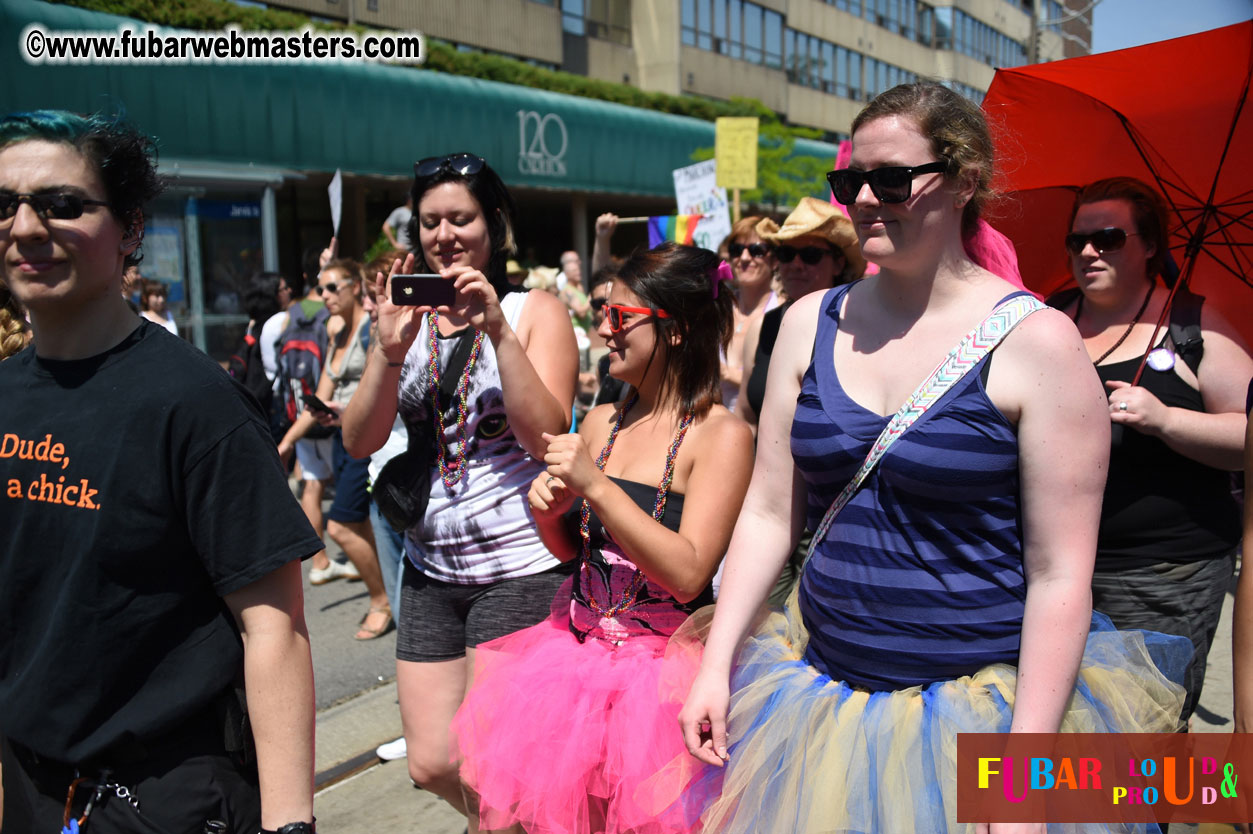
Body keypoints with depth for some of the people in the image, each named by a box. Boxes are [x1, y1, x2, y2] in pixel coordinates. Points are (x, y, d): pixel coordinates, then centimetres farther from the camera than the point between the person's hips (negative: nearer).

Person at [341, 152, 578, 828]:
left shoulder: (535, 311, -2)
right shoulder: (409, 317, 9)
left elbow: (546, 436, -15)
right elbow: (359, 441, -2)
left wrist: (498, 331, -22)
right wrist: (390, 349, -16)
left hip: (519, 568, -4)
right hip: (430, 570, 5)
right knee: (432, 765, 11)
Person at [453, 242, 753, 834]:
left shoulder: (722, 436, -13)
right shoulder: (601, 422, 6)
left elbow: (687, 575, -21)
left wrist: (596, 486, -24)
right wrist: (548, 513, -7)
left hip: (662, 660, -5)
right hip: (577, 647, 6)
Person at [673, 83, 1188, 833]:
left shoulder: (1034, 341, -11)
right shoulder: (813, 323, 1)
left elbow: (1061, 573, -12)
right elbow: (769, 513, 2)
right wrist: (715, 667, -1)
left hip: (981, 703, -4)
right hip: (822, 683, 4)